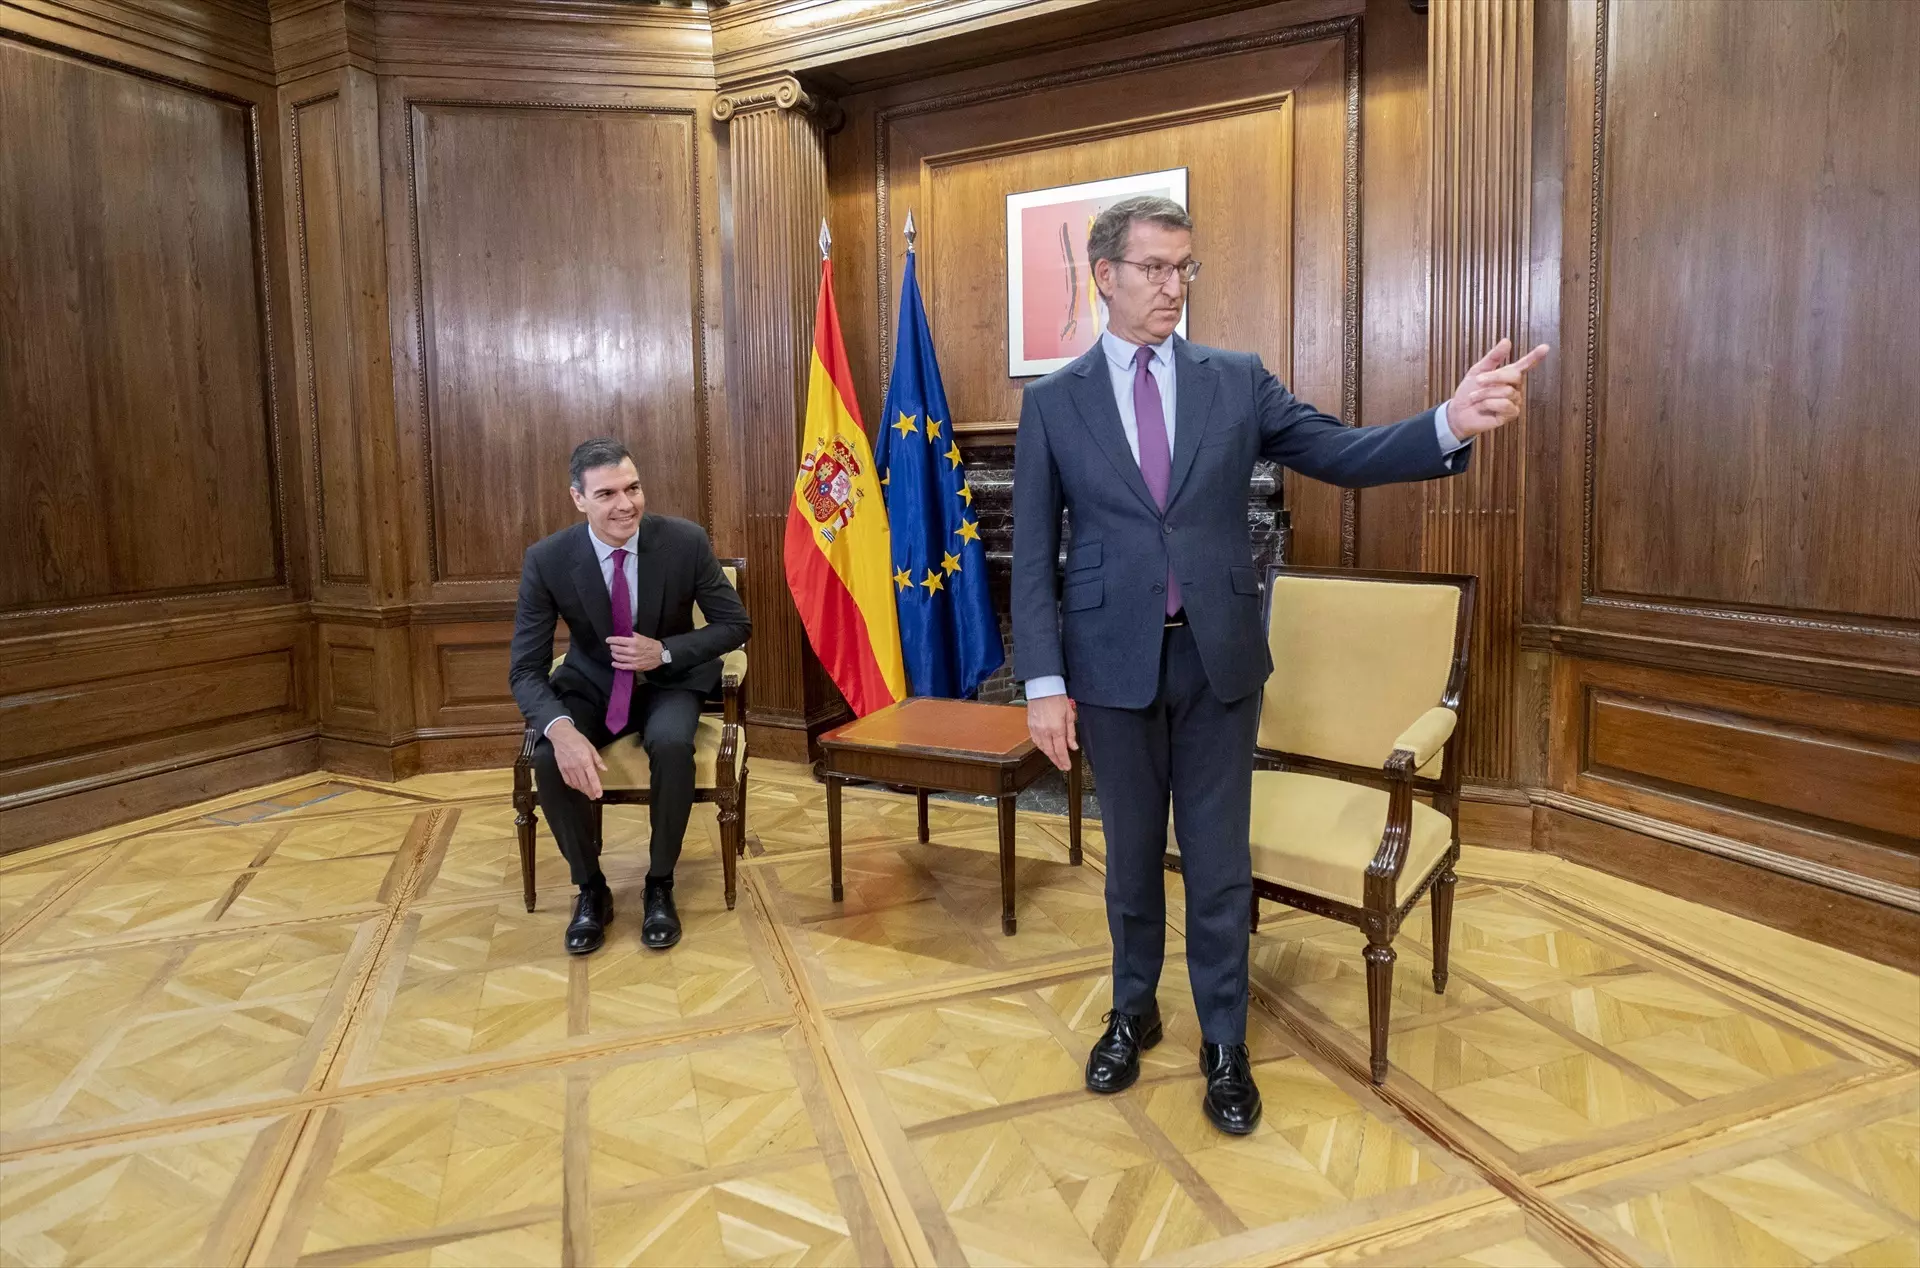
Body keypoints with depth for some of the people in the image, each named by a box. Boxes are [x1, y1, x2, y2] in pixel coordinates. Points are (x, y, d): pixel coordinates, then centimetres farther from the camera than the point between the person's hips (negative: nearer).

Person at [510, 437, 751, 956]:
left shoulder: (685, 540, -17)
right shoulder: (547, 559, -17)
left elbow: (736, 624, -6)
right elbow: (526, 670, -16)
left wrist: (664, 652, -23)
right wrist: (561, 728, -38)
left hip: (668, 683, -1)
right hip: (590, 685, 1)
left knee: (671, 744, -34)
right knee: (550, 757, -29)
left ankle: (660, 884, -9)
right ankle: (590, 888, -3)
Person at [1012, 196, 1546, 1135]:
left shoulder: (1236, 382, 4)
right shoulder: (1053, 403, 1)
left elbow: (1341, 454, -4)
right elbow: (1034, 555, -2)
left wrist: (1452, 422, -23)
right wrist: (1044, 681, -8)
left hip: (1217, 655, 1)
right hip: (1112, 661, 0)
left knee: (1219, 861, 9)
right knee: (1131, 855, 14)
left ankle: (1223, 1044, 27)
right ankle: (1133, 1013, 37)